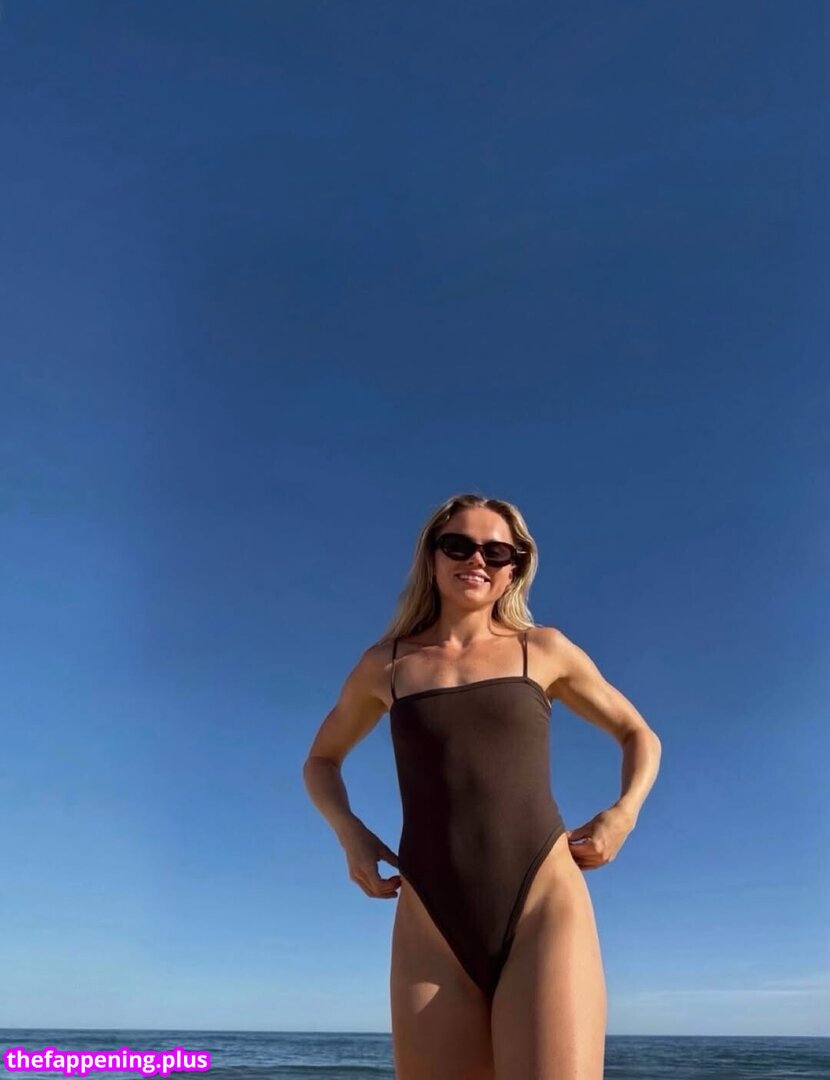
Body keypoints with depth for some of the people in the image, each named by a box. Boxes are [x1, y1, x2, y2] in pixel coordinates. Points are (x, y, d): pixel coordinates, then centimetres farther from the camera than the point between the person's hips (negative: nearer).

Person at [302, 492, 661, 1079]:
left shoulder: (545, 649, 10)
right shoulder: (386, 663, 12)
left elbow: (640, 736, 22)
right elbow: (321, 760, 27)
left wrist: (624, 812, 2)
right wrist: (350, 832, 7)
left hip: (544, 906, -1)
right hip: (431, 927, 2)